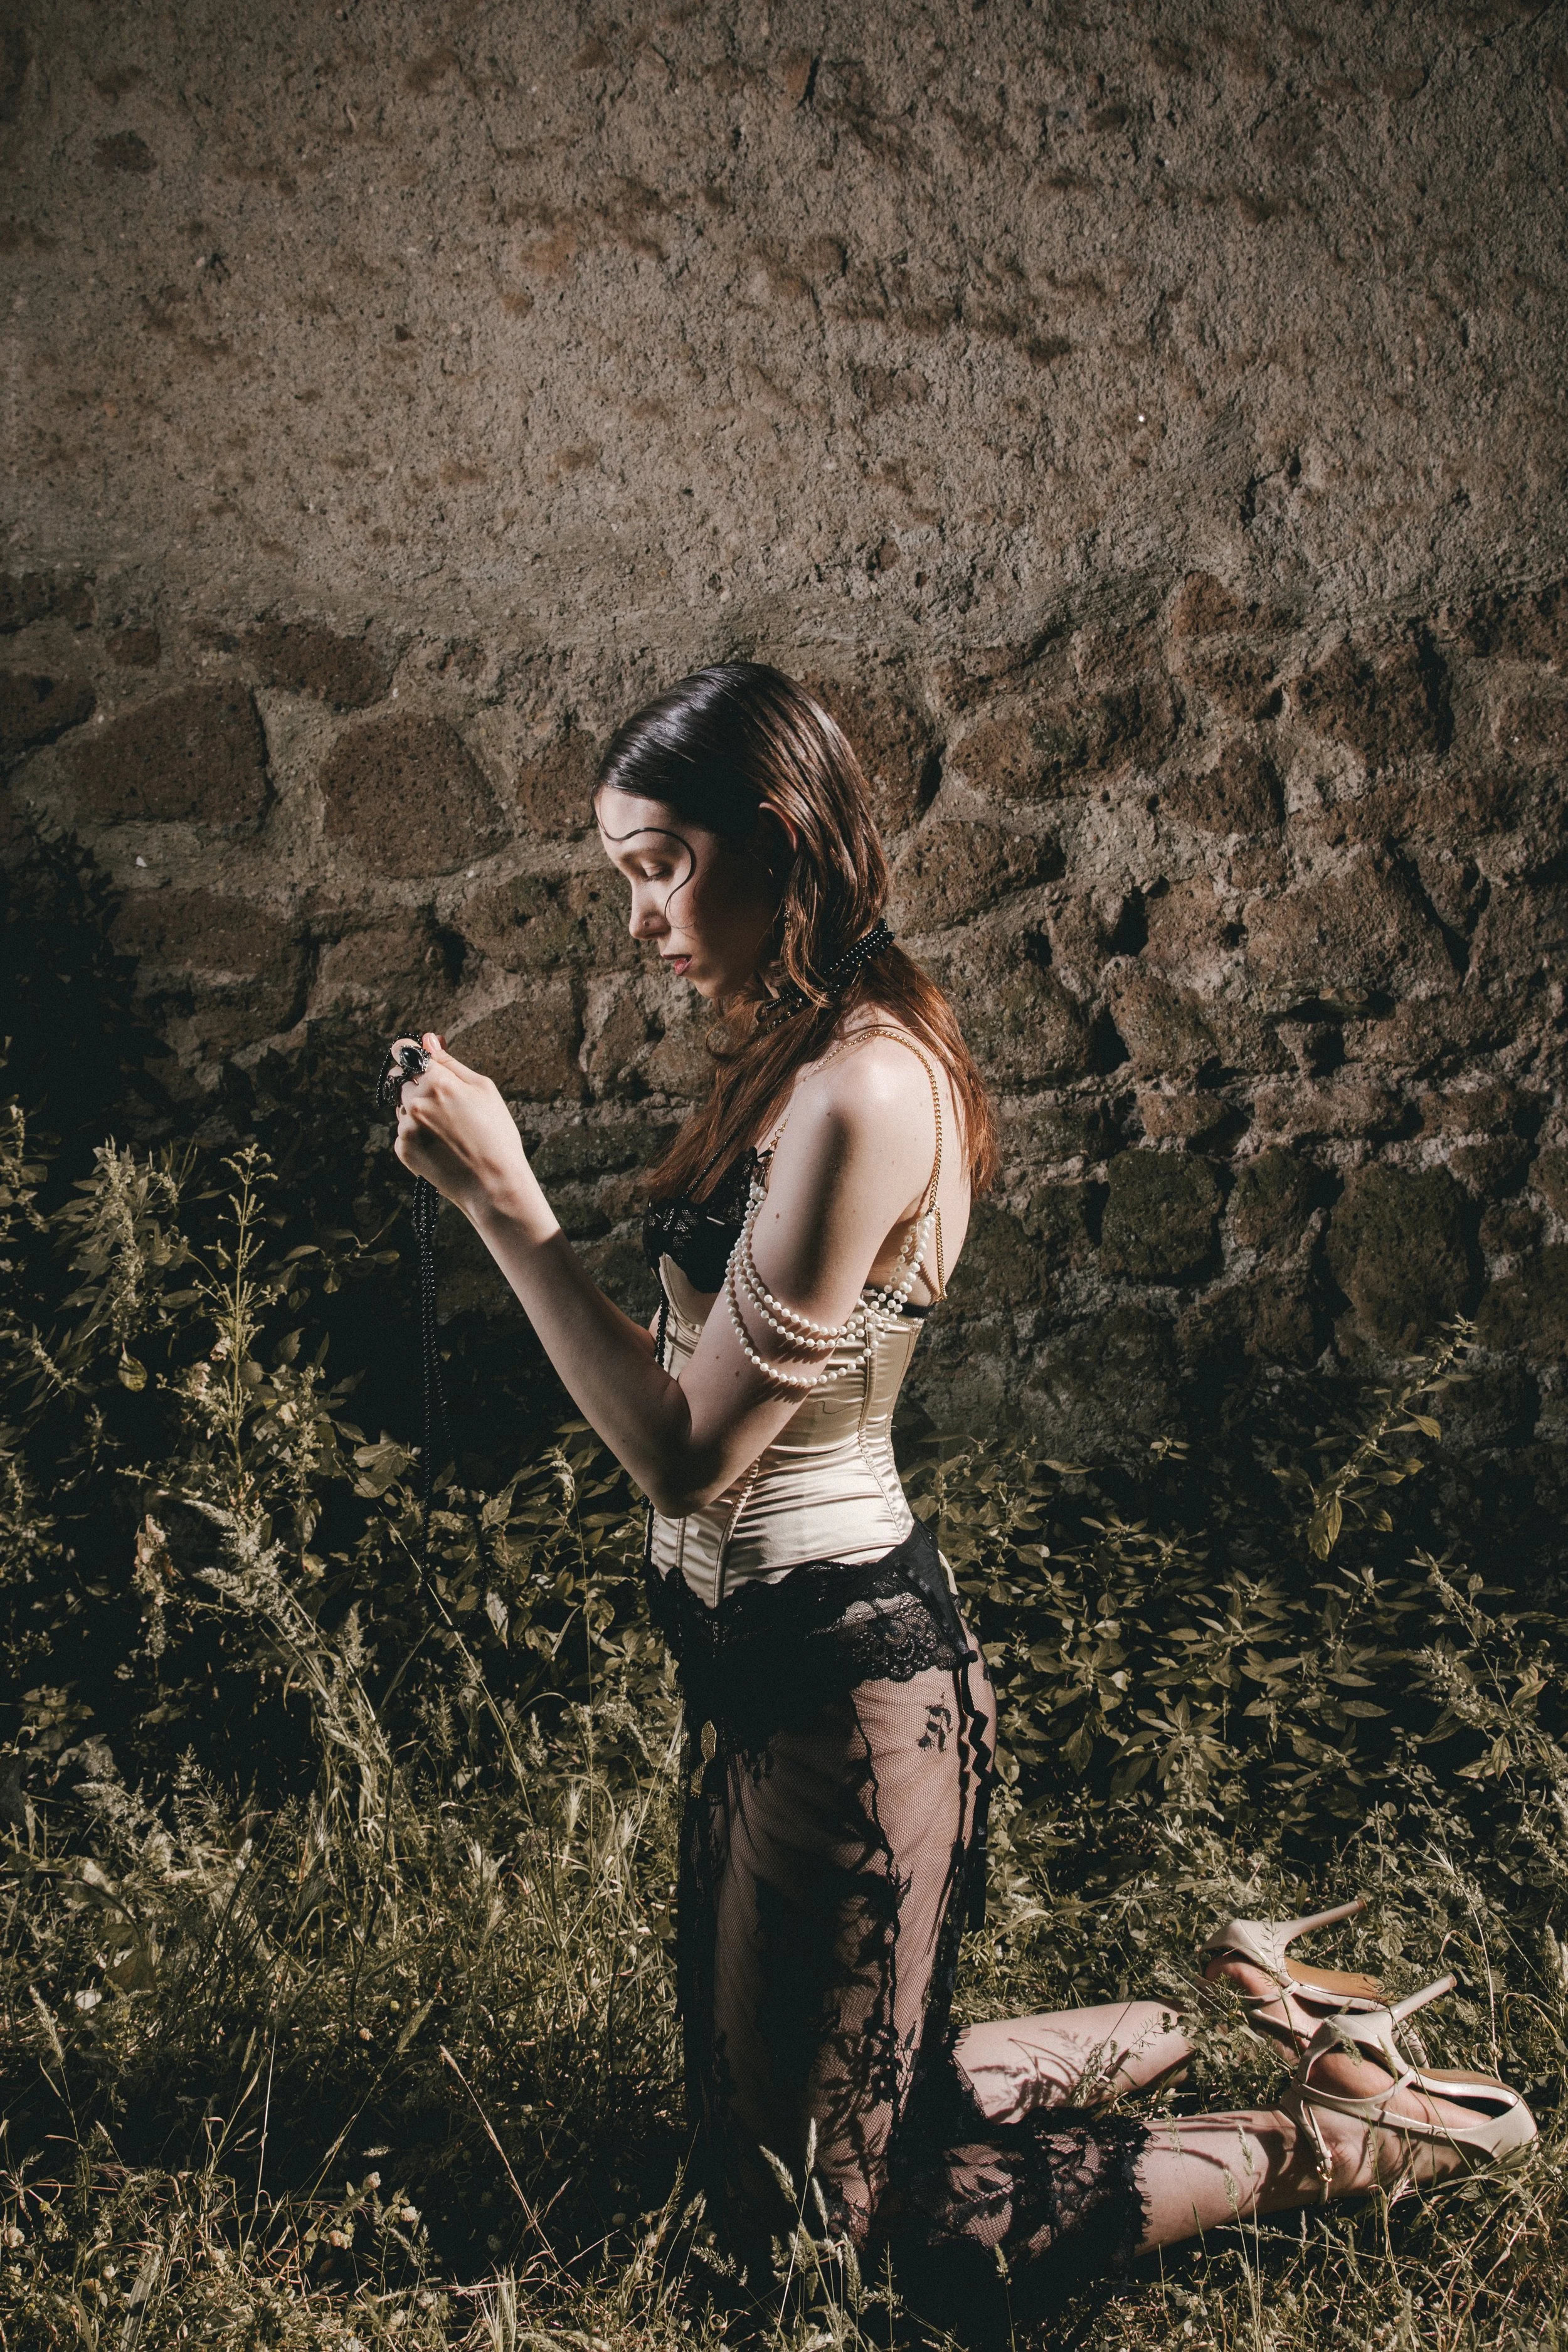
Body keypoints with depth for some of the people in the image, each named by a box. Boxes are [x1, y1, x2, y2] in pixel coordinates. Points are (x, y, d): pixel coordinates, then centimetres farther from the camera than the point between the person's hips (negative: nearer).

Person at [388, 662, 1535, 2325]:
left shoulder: (859, 1092, -25)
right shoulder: (798, 1055, 6)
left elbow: (690, 1450, -24)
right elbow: (714, 1377, 6)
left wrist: (505, 1196, -22)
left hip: (840, 1677, -10)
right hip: (762, 1648, 10)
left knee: (806, 2218, 9)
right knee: (763, 2123, 25)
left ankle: (1331, 2137, 18)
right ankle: (1222, 2026, 33)